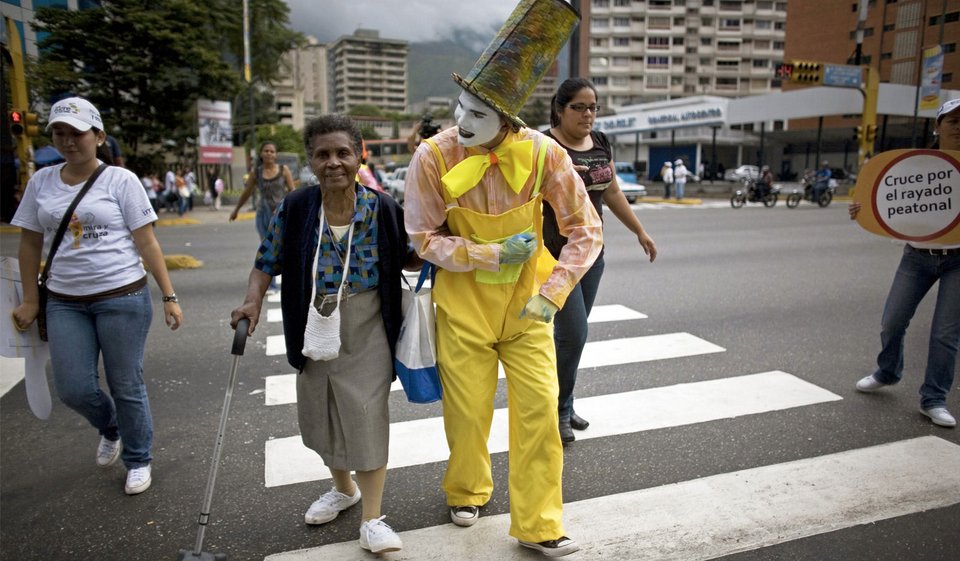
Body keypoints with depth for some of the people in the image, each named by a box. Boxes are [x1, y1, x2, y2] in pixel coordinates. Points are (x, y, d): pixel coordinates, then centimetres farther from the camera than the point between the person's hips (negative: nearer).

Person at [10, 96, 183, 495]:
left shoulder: (121, 180, -4)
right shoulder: (41, 181, 7)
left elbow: (147, 243, -5)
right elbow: (30, 243, 13)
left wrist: (169, 297, -9)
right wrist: (30, 301, 9)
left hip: (123, 298, -4)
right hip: (64, 302, 4)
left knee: (126, 387, 5)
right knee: (73, 389, 4)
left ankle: (139, 461, 26)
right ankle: (110, 429, 37)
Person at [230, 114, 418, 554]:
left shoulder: (381, 209, -9)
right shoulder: (294, 209, -5)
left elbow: (406, 258, 4)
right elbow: (268, 260, 2)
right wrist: (254, 300, -12)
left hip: (366, 329, -3)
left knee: (366, 414, -7)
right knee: (318, 410, 15)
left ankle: (372, 520, 7)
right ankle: (344, 487, 42)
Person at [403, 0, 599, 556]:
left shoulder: (542, 152, -14)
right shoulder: (434, 156, -16)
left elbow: (586, 230, -8)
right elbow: (425, 239, -8)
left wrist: (551, 295, -16)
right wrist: (493, 254, -18)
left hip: (525, 306, 1)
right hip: (463, 307, -1)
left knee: (539, 409, 1)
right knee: (468, 412, 11)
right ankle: (467, 492, 43)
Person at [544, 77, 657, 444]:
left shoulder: (600, 143, 9)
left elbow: (612, 192, 17)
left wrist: (640, 231, 19)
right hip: (556, 254, -7)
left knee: (570, 333, 14)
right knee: (574, 334, -7)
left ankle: (561, 406, 28)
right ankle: (558, 412, 12)